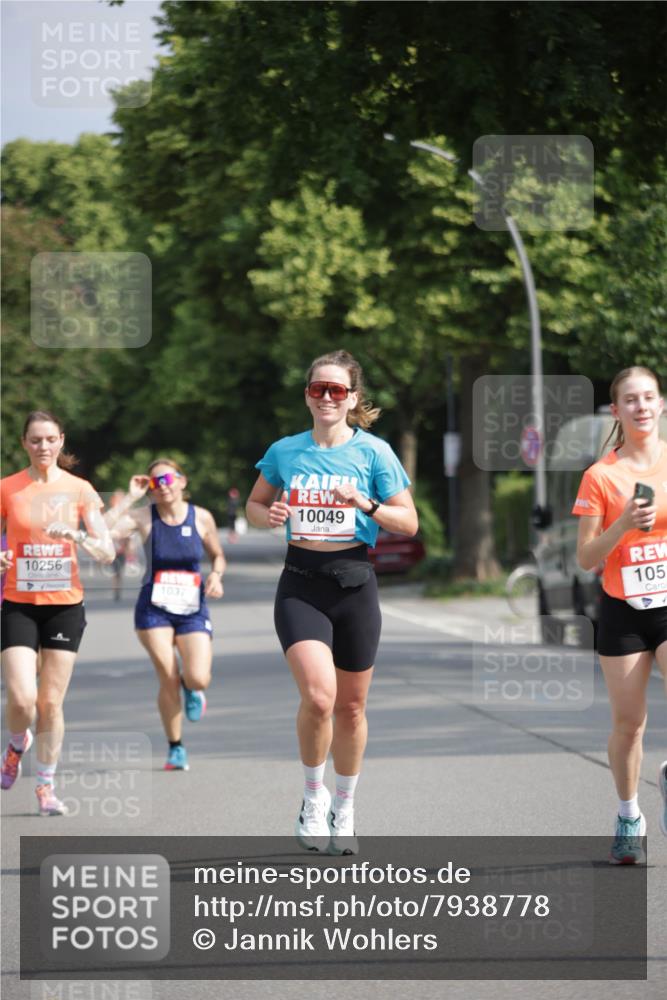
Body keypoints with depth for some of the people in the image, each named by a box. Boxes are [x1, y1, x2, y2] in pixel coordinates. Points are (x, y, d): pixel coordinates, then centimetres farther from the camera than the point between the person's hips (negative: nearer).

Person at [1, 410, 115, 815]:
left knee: (51, 703, 0)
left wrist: (77, 536, -22)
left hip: (65, 604, 1)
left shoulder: (80, 490, 0)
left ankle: (47, 786, 14)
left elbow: (106, 552, -3)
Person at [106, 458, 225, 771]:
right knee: (168, 680, -8)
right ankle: (175, 748, 12)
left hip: (193, 609, 1)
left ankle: (190, 688, 24)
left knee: (198, 679, -16)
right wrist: (130, 498, -17)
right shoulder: (144, 517, -4)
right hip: (154, 608, -1)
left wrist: (216, 575, -5)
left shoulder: (201, 518, 1)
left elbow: (217, 555, 16)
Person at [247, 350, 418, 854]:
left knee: (351, 705, 9)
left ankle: (344, 810, 28)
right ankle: (313, 796, 4)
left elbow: (409, 522, 1)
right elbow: (254, 504, 19)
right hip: (301, 584, 0)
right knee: (318, 695, -19)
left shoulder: (373, 452, -1)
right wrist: (269, 515, -4)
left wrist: (365, 505, -16)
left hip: (354, 582, 0)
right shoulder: (285, 452, 5)